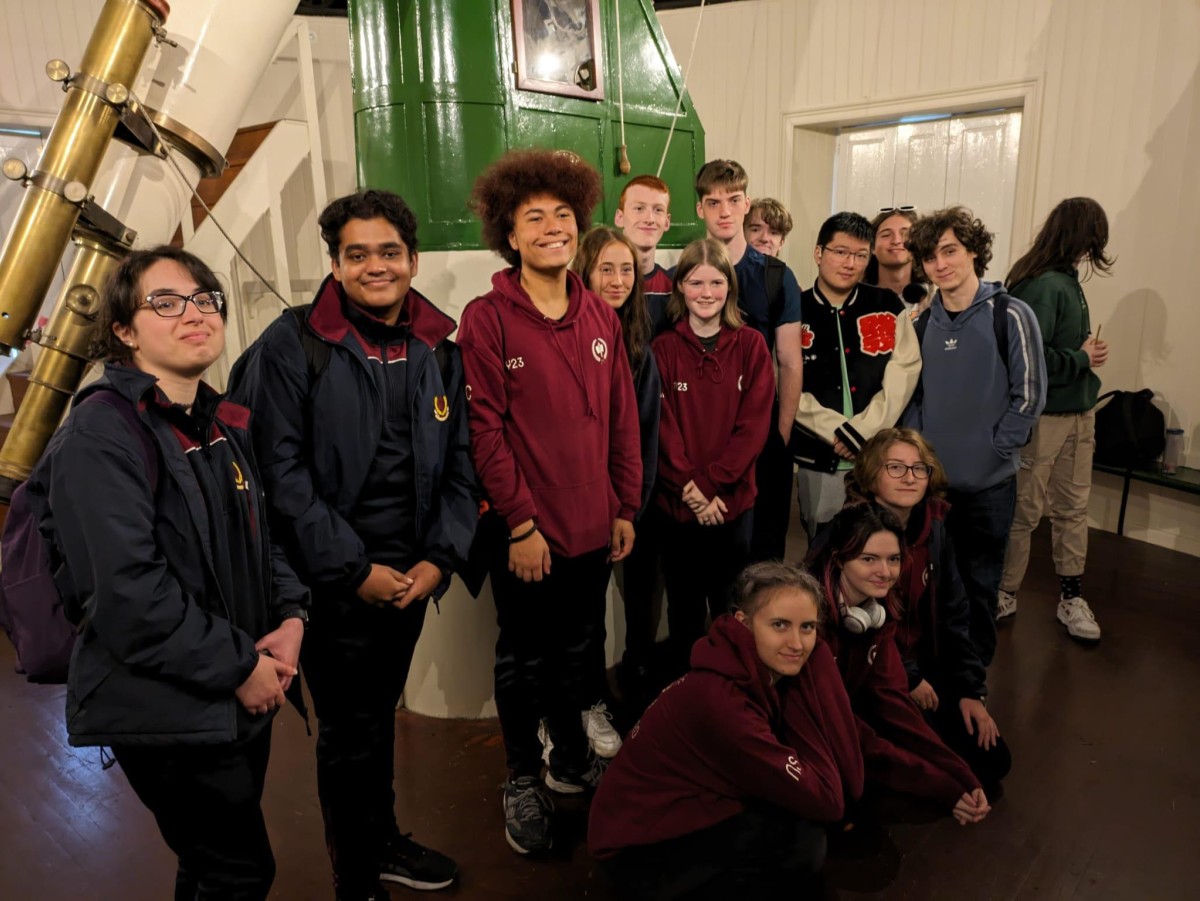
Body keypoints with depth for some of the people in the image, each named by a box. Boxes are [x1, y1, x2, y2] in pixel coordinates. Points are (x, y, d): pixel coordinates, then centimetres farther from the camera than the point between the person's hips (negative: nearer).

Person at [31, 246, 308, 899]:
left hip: (244, 696, 8)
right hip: (166, 708, -8)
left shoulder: (222, 425, 10)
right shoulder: (102, 432, -17)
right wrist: (240, 666, -18)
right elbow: (127, 592, -24)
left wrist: (290, 615, -1)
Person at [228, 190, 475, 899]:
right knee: (349, 733, 8)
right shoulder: (292, 346, -10)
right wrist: (354, 570, -15)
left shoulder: (439, 349, 4)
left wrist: (440, 557, -5)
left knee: (382, 712, 22)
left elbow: (460, 466, 5)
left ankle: (383, 838, 44)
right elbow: (282, 473, -14)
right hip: (334, 584, -4)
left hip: (414, 575, 5)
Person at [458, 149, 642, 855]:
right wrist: (521, 522, -14)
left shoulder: (601, 317, 6)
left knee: (578, 649, 20)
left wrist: (626, 508, 7)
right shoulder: (487, 319, -9)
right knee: (524, 658, 12)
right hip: (527, 533, -4)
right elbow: (486, 428, -13)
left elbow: (623, 419, 8)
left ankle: (572, 758, 43)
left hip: (594, 527, 5)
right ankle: (523, 781, 33)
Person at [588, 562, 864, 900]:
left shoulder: (772, 669, -7)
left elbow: (848, 782, -13)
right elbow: (825, 802, -29)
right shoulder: (716, 698, -31)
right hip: (639, 848, -7)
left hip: (692, 814, 8)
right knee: (803, 840, -21)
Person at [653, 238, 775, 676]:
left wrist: (712, 482, -14)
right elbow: (661, 428, -5)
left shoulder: (751, 346, 0)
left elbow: (754, 424, -6)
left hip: (734, 502, 0)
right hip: (678, 504, 0)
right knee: (684, 611, 13)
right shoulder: (663, 349, -2)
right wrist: (689, 488, -15)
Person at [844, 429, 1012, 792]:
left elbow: (953, 615, 5)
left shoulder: (932, 531, 1)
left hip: (925, 670, 7)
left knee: (992, 759, 5)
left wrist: (971, 690, 1)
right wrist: (907, 680, -14)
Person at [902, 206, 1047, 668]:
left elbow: (1029, 396, -9)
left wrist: (993, 449, -11)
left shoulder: (1010, 315, -9)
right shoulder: (922, 322, 5)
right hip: (928, 477, 4)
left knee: (979, 585, 9)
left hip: (989, 482, -4)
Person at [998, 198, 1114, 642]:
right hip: (1042, 417, -9)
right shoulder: (1043, 286, -19)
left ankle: (1071, 597, 25)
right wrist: (1083, 359, -14)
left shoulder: (1067, 281, 9)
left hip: (1078, 414, 9)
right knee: (1025, 511, 3)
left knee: (1073, 509, 14)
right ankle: (1004, 594, 19)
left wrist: (1088, 353, -3)